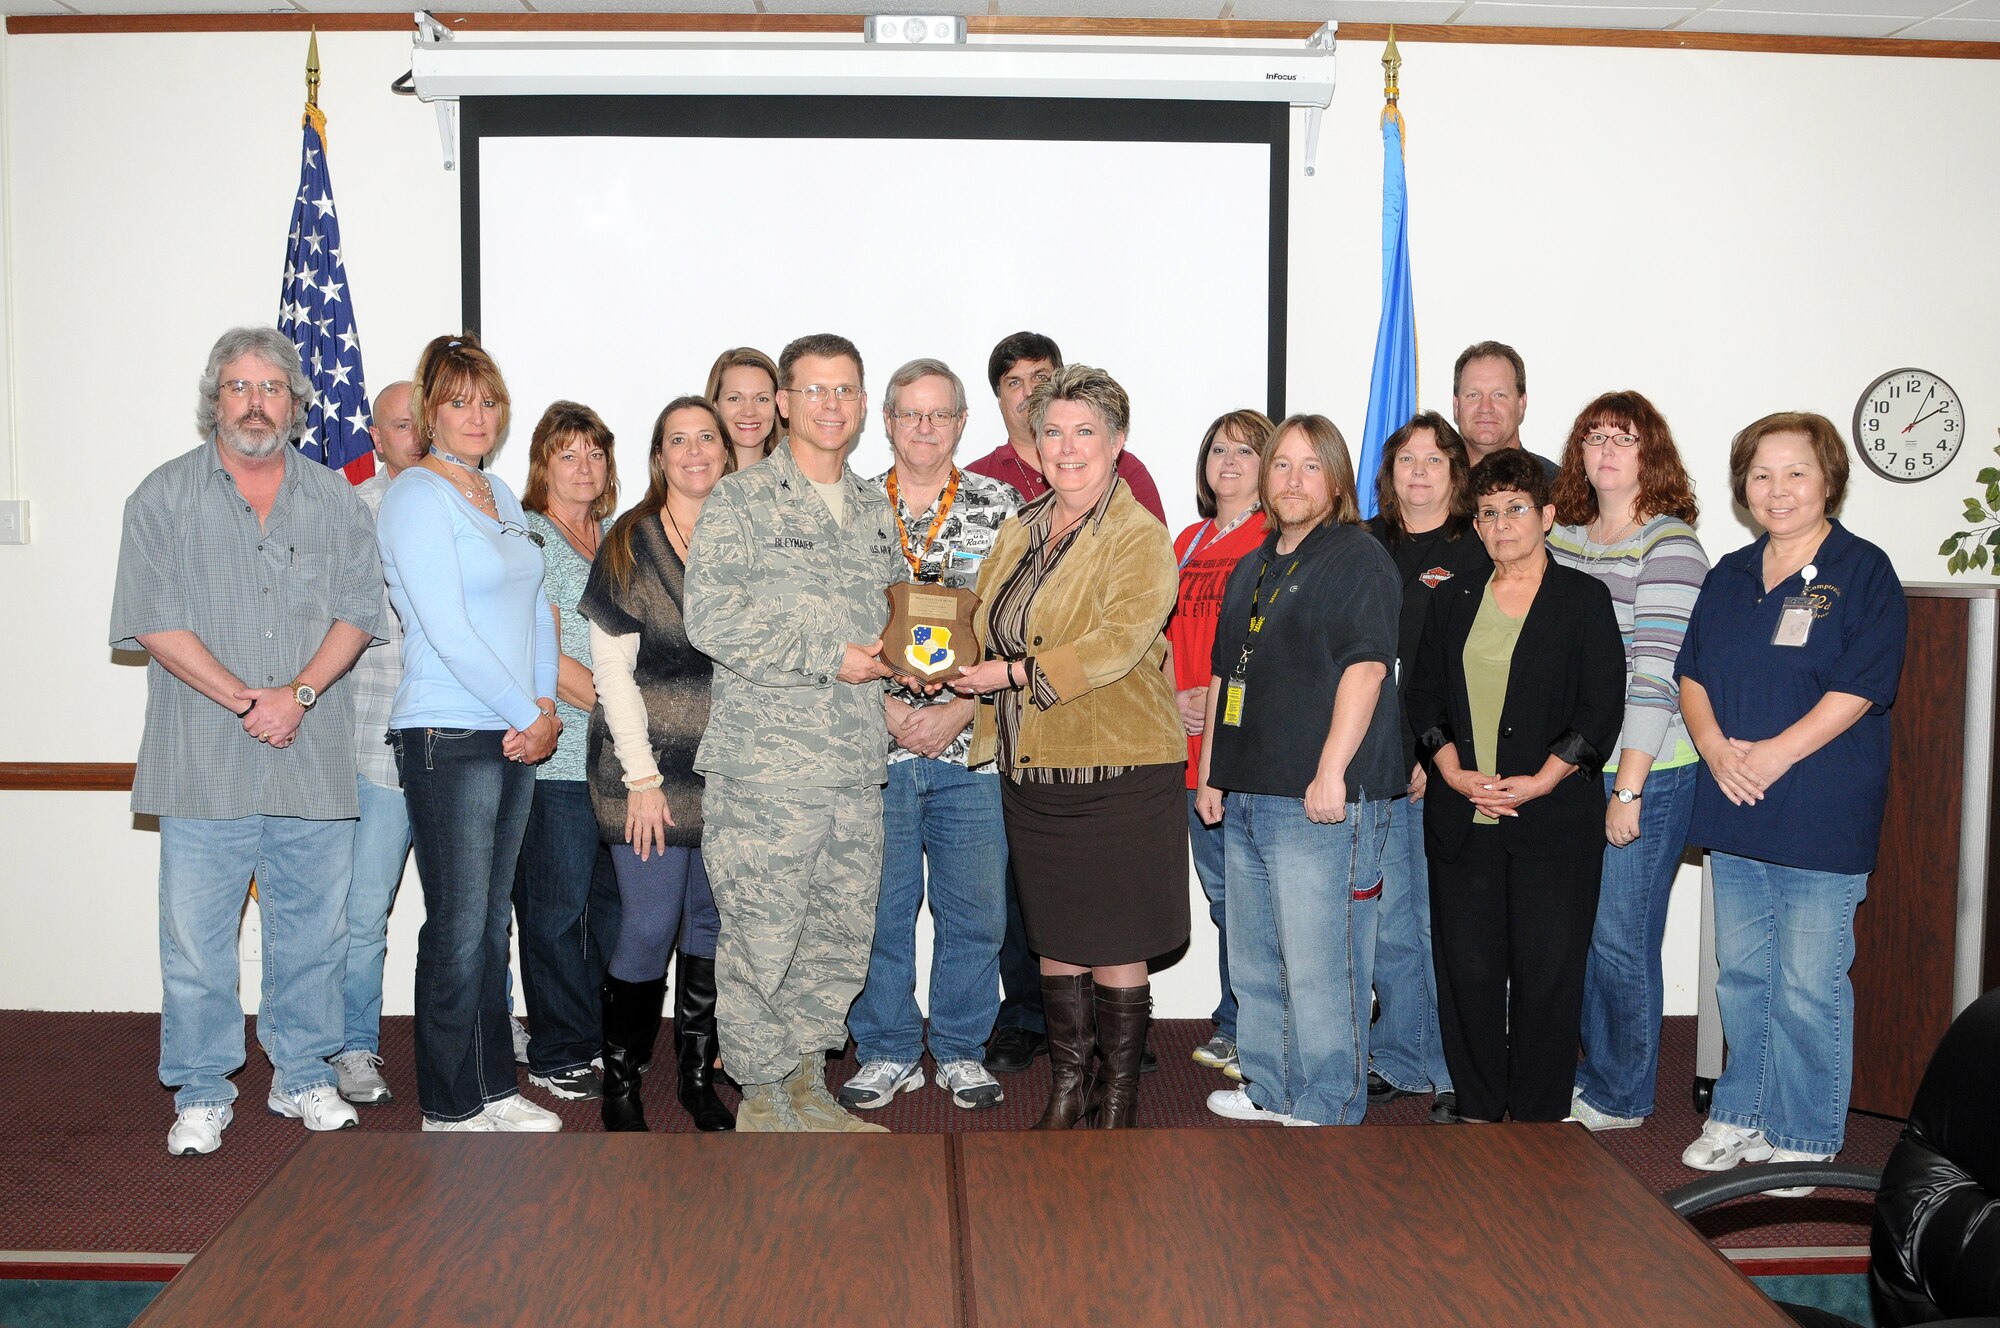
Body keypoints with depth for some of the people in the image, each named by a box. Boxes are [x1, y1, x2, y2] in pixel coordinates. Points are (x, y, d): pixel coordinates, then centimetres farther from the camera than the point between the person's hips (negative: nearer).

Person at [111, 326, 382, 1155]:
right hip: (203, 761, -2)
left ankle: (303, 1076, 24)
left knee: (313, 928, 9)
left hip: (315, 758, 2)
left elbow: (358, 610, 3)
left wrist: (299, 694, -11)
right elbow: (153, 620, -4)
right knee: (196, 934, 1)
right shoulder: (164, 496, 4)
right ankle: (201, 1095, 14)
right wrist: (241, 698, -13)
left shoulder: (334, 499, 10)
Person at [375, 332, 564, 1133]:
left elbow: (536, 610, 16)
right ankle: (450, 1108, 9)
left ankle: (495, 1088, 22)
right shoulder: (415, 496, -8)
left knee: (493, 921, 13)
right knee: (458, 926, -2)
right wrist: (527, 715, -10)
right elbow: (447, 630, -15)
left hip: (516, 737, 7)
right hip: (448, 737, -7)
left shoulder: (502, 495, 16)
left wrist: (546, 708, 2)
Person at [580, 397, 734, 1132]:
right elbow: (612, 670, -4)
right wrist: (641, 777, -10)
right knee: (650, 927, -5)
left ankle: (699, 1076, 20)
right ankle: (620, 1080, 12)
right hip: (651, 764, -3)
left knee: (714, 923, 6)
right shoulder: (629, 544, -1)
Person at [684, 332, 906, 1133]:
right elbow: (711, 618, -15)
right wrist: (829, 657, -17)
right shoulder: (741, 502, -3)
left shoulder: (874, 510, 16)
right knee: (762, 935, -1)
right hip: (767, 763, -6)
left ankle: (806, 1083, 27)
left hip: (857, 765, 6)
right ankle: (762, 1099, 14)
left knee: (843, 934, 12)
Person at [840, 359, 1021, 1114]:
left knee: (974, 908, 6)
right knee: (878, 905, 6)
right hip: (873, 746, 0)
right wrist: (888, 709, -9)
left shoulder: (1000, 508, 5)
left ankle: (961, 1050, 22)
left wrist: (959, 710, -9)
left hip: (971, 746, 0)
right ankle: (887, 1051, 21)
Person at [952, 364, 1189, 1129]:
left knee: (1116, 950, 2)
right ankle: (1065, 1094, 26)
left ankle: (1118, 1101, 17)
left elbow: (1119, 642, -20)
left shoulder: (1140, 537, -7)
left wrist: (1017, 674, -23)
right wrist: (955, 672, -4)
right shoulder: (1019, 531, 14)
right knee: (1055, 944, 13)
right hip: (1031, 771, 6)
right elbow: (981, 624, 17)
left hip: (1117, 770, -6)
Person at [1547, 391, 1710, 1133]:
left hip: (1646, 774, -6)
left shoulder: (1670, 546, -10)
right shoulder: (1562, 538, 11)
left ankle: (1621, 1097, 16)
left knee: (1621, 937, 1)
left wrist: (1628, 790, -17)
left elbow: (1657, 673, -15)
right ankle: (1588, 1071, 25)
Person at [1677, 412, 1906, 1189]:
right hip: (1733, 811, 6)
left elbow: (1858, 687, -13)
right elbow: (1692, 674, 12)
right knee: (1742, 975, 15)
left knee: (1807, 987, -1)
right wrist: (1715, 745, -7)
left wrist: (1772, 755, -19)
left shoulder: (1863, 572, -5)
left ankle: (1804, 1137, 13)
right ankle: (1742, 1114, 29)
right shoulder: (1730, 576, 13)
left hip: (1822, 819, -6)